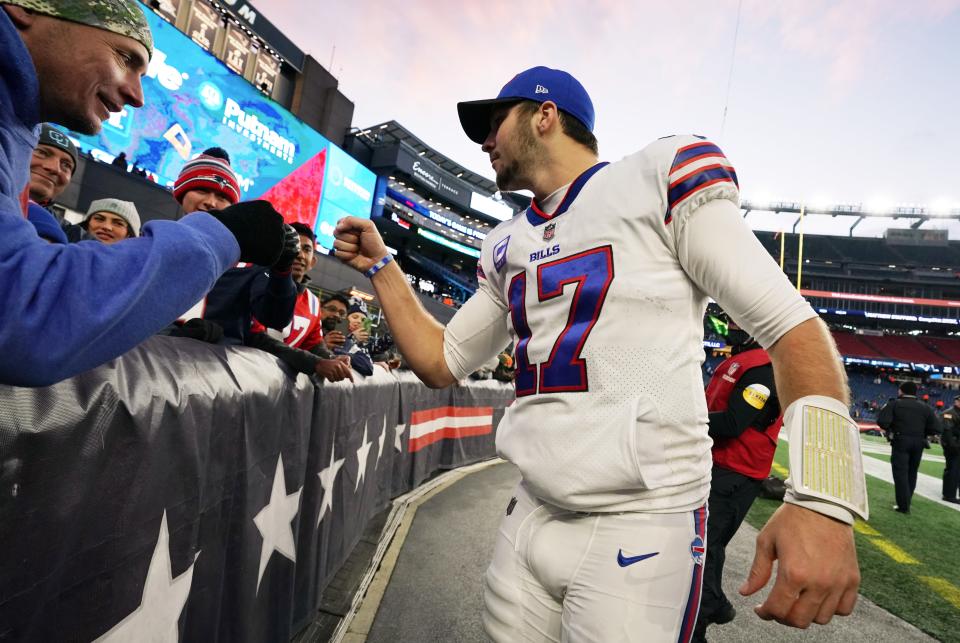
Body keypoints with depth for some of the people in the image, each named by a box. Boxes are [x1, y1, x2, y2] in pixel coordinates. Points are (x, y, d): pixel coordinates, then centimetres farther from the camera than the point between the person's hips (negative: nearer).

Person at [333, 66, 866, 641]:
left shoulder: (662, 177, -5)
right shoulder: (505, 248, 13)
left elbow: (791, 327, -10)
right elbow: (443, 362, 18)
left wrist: (822, 499, -22)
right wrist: (380, 265, 17)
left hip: (641, 529, -5)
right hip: (530, 519, 6)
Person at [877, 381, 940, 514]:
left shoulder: (894, 404, -6)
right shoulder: (925, 407, 6)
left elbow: (882, 421, -18)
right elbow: (936, 428, 0)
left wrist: (888, 429, 2)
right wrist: (921, 432, 14)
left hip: (900, 442, -5)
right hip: (918, 443, 5)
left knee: (900, 473, 0)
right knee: (912, 473, 17)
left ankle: (903, 506, -1)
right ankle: (906, 502, 29)